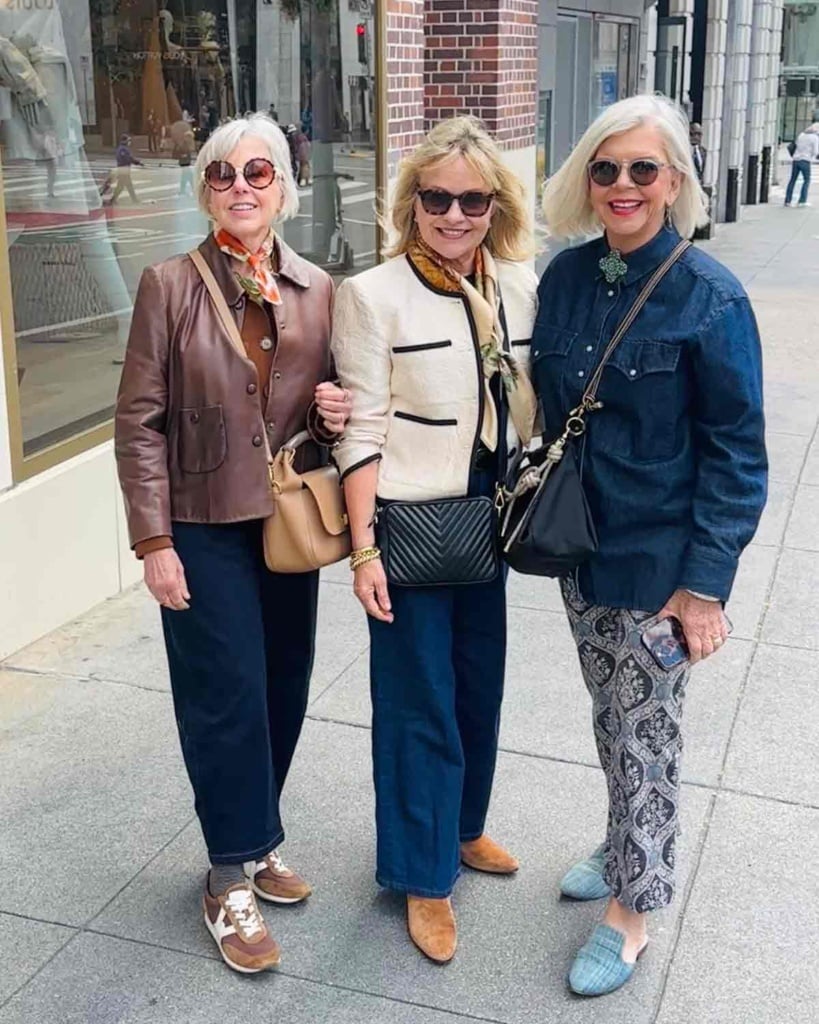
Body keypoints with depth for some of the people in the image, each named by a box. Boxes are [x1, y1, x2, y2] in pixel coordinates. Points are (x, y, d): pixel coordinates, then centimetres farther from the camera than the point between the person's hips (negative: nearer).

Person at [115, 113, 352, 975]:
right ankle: (232, 878, 18)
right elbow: (140, 421, -8)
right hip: (205, 530, -4)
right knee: (229, 699, 0)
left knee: (283, 690, 12)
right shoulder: (170, 286, -7)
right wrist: (153, 539, -12)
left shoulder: (317, 290, 3)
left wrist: (334, 410, -10)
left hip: (289, 522, 4)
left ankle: (253, 840, 34)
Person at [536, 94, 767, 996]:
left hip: (658, 558, -5)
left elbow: (735, 453, -14)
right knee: (610, 716, 21)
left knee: (644, 731, 8)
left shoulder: (709, 298, -16)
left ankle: (631, 910, 26)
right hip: (581, 546, 5)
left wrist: (704, 584, -16)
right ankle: (627, 850, 45)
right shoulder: (566, 278, -1)